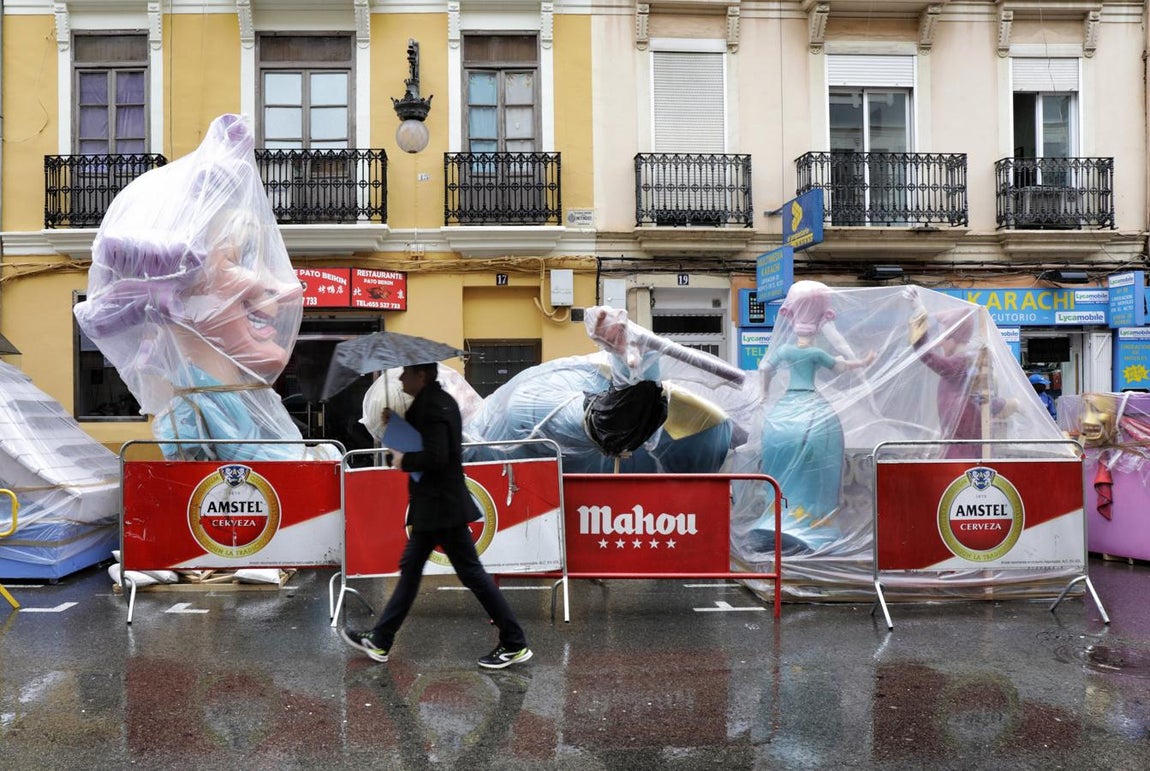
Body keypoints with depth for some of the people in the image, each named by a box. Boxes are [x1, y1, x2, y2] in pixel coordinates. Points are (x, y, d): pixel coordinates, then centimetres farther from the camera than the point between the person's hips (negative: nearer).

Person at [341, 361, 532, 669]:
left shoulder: (433, 406, -20)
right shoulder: (436, 400, 12)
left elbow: (435, 457, -28)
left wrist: (403, 460, -12)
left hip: (442, 506, -10)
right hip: (432, 507, 11)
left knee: (471, 572, -3)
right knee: (410, 568, 15)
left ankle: (515, 644, 7)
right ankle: (379, 641, 26)